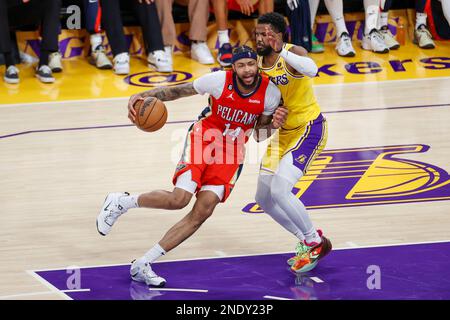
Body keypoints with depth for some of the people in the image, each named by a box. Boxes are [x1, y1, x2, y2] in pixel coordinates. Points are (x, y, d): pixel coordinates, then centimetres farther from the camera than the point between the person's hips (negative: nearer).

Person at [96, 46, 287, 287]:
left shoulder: (270, 93, -13)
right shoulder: (219, 81, -20)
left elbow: (260, 127, 3)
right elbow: (177, 90, -9)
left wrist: (273, 123, -20)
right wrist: (143, 96, -23)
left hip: (233, 150, 3)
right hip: (205, 137, -3)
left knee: (203, 211, -13)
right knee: (179, 199, -23)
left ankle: (142, 266, -6)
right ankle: (120, 202, 5)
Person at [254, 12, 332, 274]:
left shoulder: (293, 53, -22)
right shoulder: (258, 63, 0)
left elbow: (312, 70, -46)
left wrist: (281, 52, -55)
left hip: (309, 130, -9)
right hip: (283, 132, 9)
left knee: (279, 189, -23)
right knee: (263, 197, 9)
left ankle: (315, 242, -3)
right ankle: (307, 242, 25)